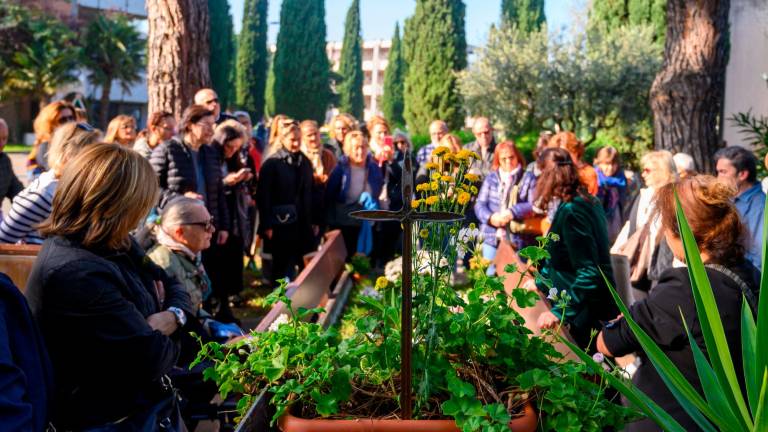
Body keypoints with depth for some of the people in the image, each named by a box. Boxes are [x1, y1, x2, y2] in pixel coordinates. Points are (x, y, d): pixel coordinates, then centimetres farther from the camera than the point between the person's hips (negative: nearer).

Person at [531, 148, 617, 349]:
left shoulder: (571, 212, -23)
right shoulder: (588, 200, 7)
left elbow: (589, 272, -28)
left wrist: (559, 312, -31)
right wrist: (540, 283, 24)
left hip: (587, 315, -9)